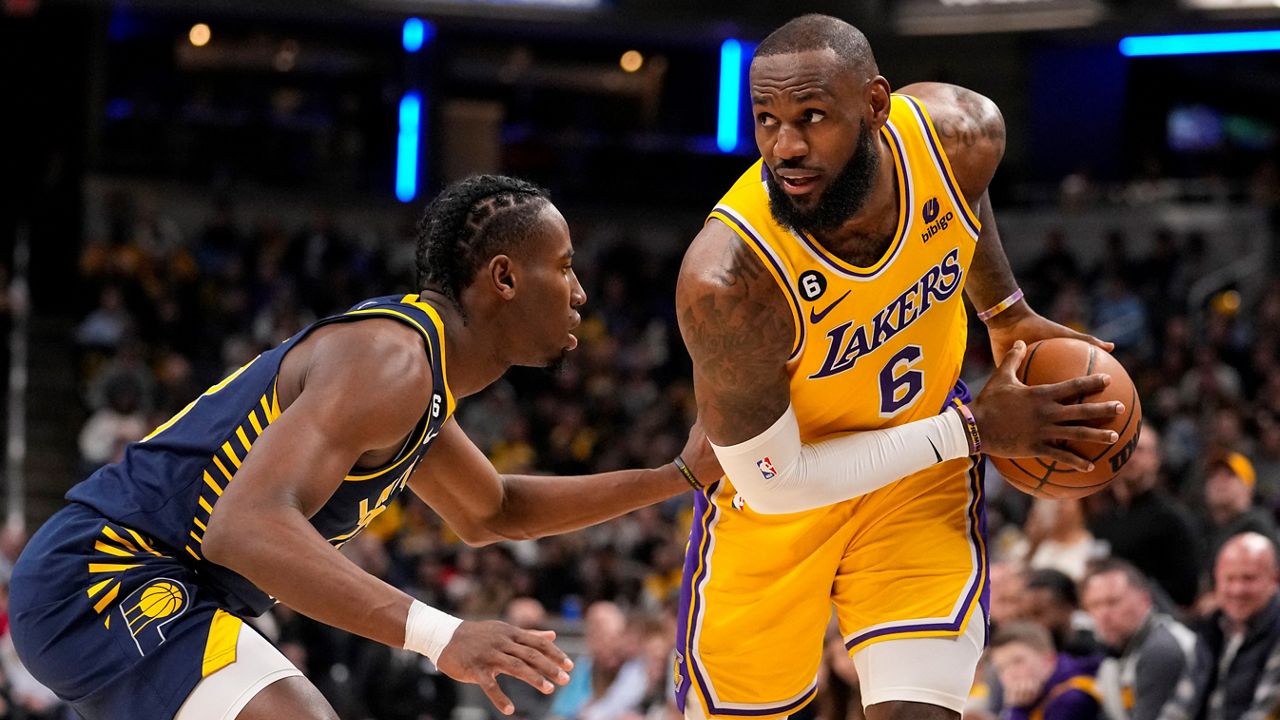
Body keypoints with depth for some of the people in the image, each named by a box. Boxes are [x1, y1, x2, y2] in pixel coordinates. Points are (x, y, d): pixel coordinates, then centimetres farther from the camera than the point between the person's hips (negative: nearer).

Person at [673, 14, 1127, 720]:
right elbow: (772, 480, -26)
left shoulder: (962, 132, -24)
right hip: (775, 499, -2)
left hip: (922, 470, 2)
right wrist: (973, 430, -23)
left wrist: (1008, 315, 11)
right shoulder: (724, 282, -37)